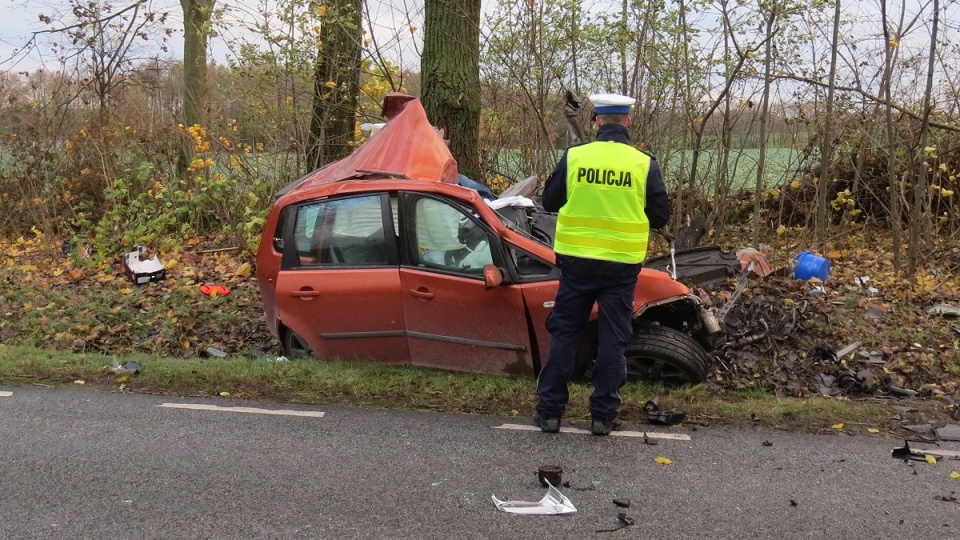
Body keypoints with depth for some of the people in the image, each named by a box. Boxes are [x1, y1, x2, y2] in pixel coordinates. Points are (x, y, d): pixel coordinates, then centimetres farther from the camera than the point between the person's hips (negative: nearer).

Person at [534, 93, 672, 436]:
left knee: (564, 334, 10)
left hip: (577, 260, 1)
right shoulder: (644, 164, -6)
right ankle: (603, 415, 13)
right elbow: (661, 216, 1)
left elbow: (549, 201, 5)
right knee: (612, 339, 9)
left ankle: (549, 411, 13)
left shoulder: (574, 157, -5)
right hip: (621, 265, 0)